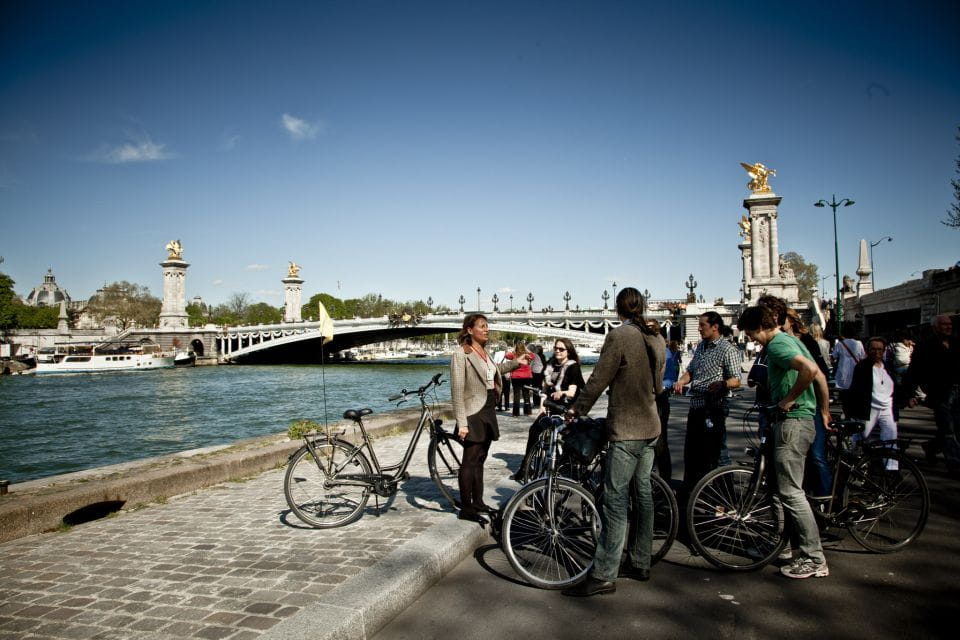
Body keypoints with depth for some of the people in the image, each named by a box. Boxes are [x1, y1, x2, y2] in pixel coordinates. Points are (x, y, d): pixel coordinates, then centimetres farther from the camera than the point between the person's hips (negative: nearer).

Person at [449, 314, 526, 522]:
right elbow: (457, 392, -17)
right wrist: (461, 423, -21)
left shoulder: (484, 352, 11)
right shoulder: (461, 354, -14)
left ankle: (478, 502, 23)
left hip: (488, 412, 8)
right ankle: (465, 509, 3)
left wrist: (515, 362, 24)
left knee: (479, 460, 14)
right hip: (473, 414, -8)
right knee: (470, 461, -4)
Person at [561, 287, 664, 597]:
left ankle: (604, 576, -3)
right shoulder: (656, 339, 7)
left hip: (626, 430, -8)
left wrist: (577, 410, 0)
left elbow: (598, 381, -13)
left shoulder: (619, 336, -16)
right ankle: (640, 563, 26)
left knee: (615, 501, -7)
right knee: (643, 493, 15)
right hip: (650, 427, 9)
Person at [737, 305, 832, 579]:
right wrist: (824, 411, 29)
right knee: (791, 488, 17)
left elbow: (809, 370, -31)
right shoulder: (791, 340, 17)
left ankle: (814, 559, 0)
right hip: (803, 420, 11)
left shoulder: (777, 344, -14)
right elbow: (819, 375, 23)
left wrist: (788, 399, -19)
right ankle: (803, 546, 25)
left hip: (792, 422, -11)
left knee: (790, 491, -6)